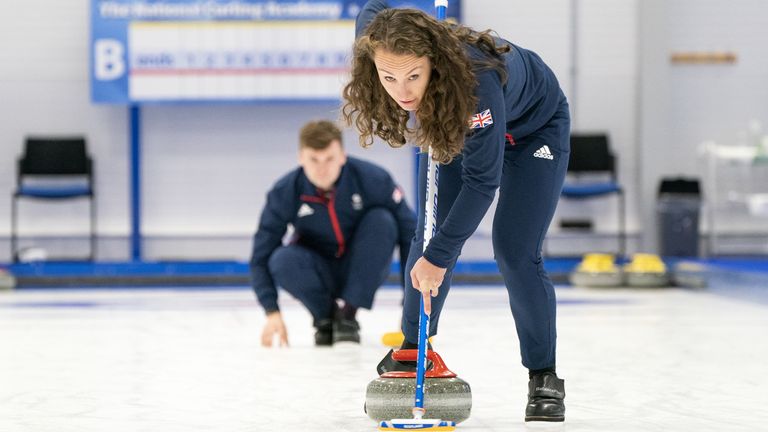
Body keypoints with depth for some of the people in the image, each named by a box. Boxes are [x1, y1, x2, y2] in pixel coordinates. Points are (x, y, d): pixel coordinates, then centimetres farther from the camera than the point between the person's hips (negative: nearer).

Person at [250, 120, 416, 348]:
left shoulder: (374, 179, -22)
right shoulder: (285, 192, -19)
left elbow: (409, 234, -19)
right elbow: (261, 257, -14)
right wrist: (272, 311, -26)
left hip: (365, 268, 0)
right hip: (319, 273, 0)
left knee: (381, 219, -28)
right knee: (282, 260, -32)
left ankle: (348, 312, -17)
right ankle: (324, 318, -4)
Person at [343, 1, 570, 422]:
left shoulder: (476, 80, -46)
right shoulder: (376, 41, -32)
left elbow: (482, 179, -37)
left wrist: (439, 256, -35)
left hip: (532, 128, -5)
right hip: (454, 124, 5)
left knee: (515, 254, -11)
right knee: (431, 234, 0)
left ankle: (544, 377, 3)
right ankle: (410, 352, 19)